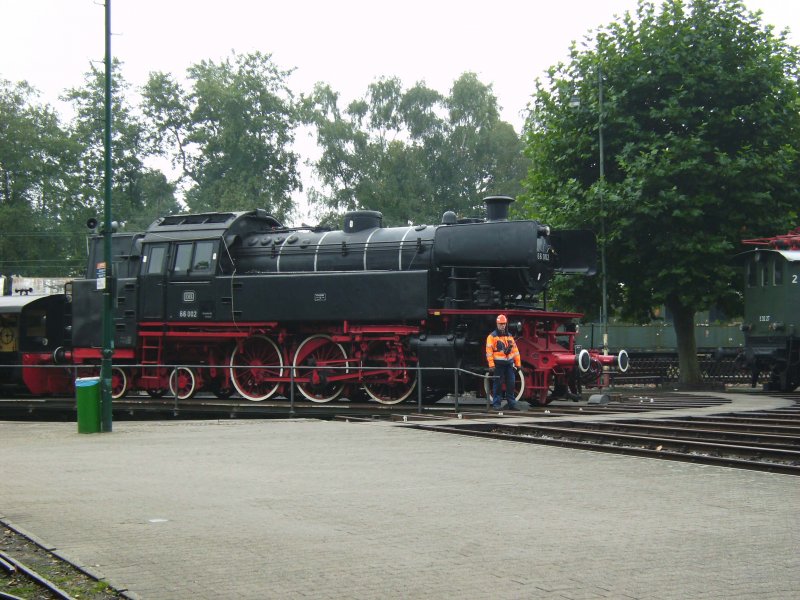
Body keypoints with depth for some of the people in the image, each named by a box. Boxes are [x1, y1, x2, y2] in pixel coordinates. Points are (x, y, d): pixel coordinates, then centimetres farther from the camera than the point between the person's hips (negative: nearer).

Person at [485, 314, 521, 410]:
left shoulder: (509, 337, 16)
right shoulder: (492, 336, -1)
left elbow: (515, 350, 17)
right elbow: (489, 351, -8)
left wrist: (518, 364, 11)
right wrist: (491, 365, -15)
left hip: (509, 363, 5)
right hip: (498, 364, -5)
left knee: (511, 384, 4)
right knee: (498, 384, -1)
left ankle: (512, 404, 10)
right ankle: (496, 404, 4)